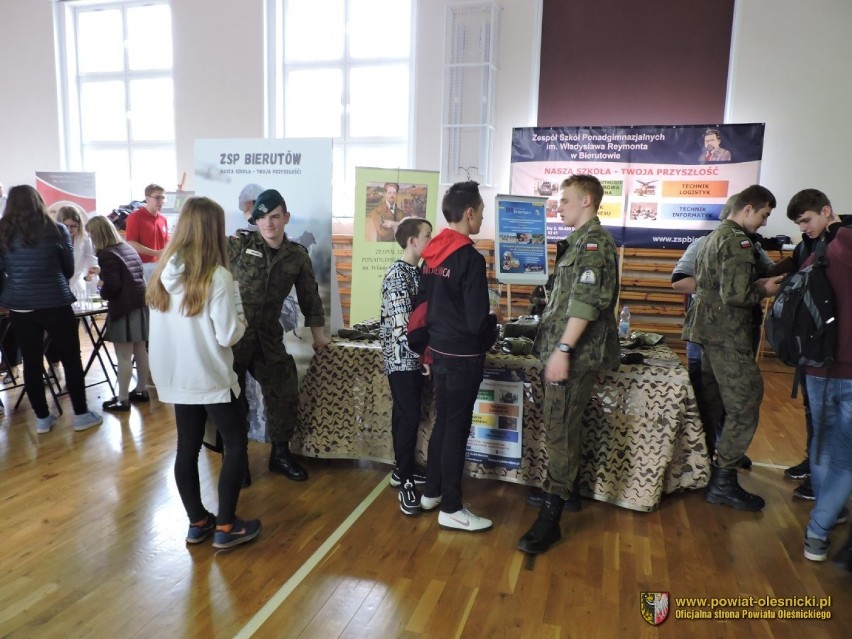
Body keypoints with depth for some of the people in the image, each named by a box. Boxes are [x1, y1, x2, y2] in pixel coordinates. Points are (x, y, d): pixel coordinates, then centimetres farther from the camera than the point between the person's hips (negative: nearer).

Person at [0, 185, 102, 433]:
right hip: (55, 304, -2)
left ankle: (42, 418, 20)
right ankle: (81, 415, 15)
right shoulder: (56, 230, -2)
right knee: (71, 360, 9)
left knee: (31, 363, 11)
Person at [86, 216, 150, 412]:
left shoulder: (107, 255, -12)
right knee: (140, 351, 16)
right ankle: (141, 390, 27)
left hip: (124, 309, -8)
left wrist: (102, 291, 3)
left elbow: (112, 286, -18)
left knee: (124, 357, -2)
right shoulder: (129, 249, 12)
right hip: (140, 305, 8)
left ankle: (122, 399, 5)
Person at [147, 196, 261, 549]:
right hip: (211, 378, -6)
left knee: (187, 448, 14)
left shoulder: (163, 272, 1)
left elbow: (165, 327, 11)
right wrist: (241, 323, 1)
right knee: (236, 445, 9)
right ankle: (225, 527, 14)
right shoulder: (217, 277, -20)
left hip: (177, 378, 7)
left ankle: (197, 522, 28)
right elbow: (227, 336, -19)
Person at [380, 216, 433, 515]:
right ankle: (406, 482, 5)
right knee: (409, 418, -5)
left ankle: (403, 470, 28)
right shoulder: (397, 274, -16)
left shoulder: (416, 271, 11)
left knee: (406, 416, 16)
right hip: (402, 358, -9)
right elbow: (403, 325, -21)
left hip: (413, 357, 9)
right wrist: (425, 354, -18)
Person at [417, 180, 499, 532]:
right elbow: (477, 321, -20)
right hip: (463, 356, -8)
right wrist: (493, 318, 1)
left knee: (442, 423, 19)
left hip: (439, 351, 8)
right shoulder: (470, 259, -19)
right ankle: (451, 509, 15)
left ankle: (431, 492, 32)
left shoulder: (431, 254, 4)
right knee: (456, 428, 2)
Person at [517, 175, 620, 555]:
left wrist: (562, 349, -26)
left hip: (576, 353, -10)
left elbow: (586, 303, -23)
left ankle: (551, 516, -3)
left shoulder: (594, 241, -13)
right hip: (566, 350, 10)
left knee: (561, 428, -8)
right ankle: (567, 489, 33)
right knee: (563, 424, 18)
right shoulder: (582, 240, 18)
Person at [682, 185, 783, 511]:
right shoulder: (738, 242, -15)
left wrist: (755, 283, 12)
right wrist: (763, 291, -5)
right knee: (745, 405, -4)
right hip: (728, 334, -10)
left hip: (712, 330, 10)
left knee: (712, 401, 17)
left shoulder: (714, 237, 15)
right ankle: (723, 482, 0)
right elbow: (735, 295, -23)